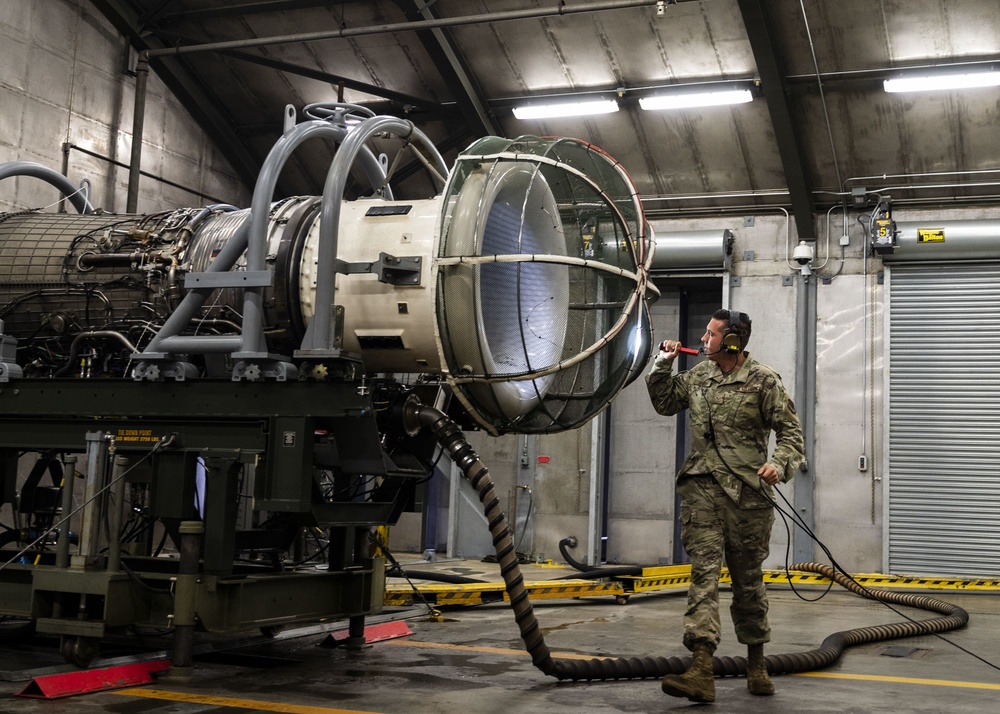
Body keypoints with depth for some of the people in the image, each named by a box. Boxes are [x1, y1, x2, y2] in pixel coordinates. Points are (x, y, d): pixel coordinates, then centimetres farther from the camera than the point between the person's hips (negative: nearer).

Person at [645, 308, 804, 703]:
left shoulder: (764, 382, -4)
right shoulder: (697, 376, 11)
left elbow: (791, 432, -4)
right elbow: (664, 403, 26)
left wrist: (779, 463, -23)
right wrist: (662, 365, 13)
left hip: (747, 493, -3)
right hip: (702, 489, 3)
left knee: (748, 578, 9)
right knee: (704, 571, -10)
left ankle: (756, 664, 28)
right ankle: (702, 671, -19)